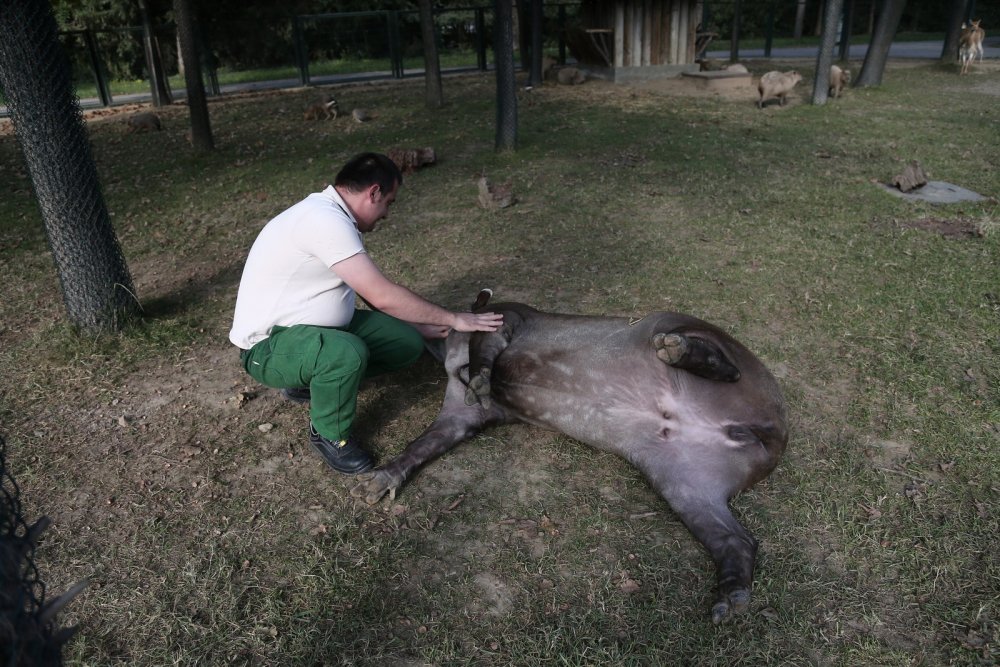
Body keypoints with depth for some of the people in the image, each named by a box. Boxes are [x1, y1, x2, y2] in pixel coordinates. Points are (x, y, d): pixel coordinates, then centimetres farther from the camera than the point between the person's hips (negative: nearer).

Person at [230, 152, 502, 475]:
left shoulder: (333, 215, 5)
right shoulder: (325, 219, -26)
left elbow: (372, 292, 14)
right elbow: (384, 297, -27)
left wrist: (420, 327, 10)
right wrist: (454, 320, -17)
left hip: (316, 327, 9)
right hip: (268, 346, -9)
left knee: (406, 343, -3)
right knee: (347, 352, -39)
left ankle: (312, 378, 14)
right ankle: (328, 434, -8)